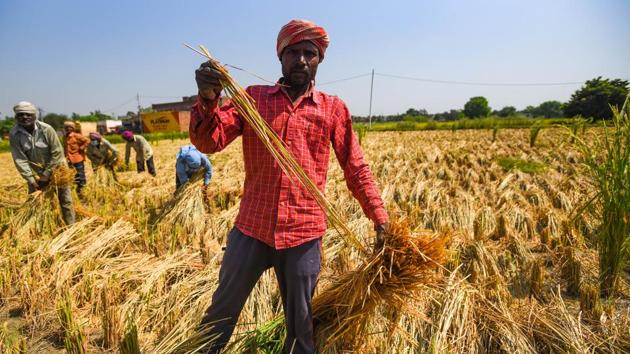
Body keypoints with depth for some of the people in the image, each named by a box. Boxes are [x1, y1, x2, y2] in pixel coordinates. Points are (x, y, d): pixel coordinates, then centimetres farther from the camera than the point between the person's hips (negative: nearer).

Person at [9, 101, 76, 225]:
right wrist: (31, 179, -18)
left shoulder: (46, 129, -20)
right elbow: (20, 159, -13)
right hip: (35, 173, 3)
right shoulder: (14, 134, -13)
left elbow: (57, 152, -18)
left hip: (56, 169, -2)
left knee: (65, 200, 2)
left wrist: (46, 174, -17)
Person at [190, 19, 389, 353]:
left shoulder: (333, 108, 4)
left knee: (301, 324, 16)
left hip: (304, 234, 0)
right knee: (222, 310, 18)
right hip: (252, 228, 1)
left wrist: (380, 217, 3)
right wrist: (207, 100, -24)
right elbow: (209, 142, -5)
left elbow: (356, 168, 7)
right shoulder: (253, 97, 4)